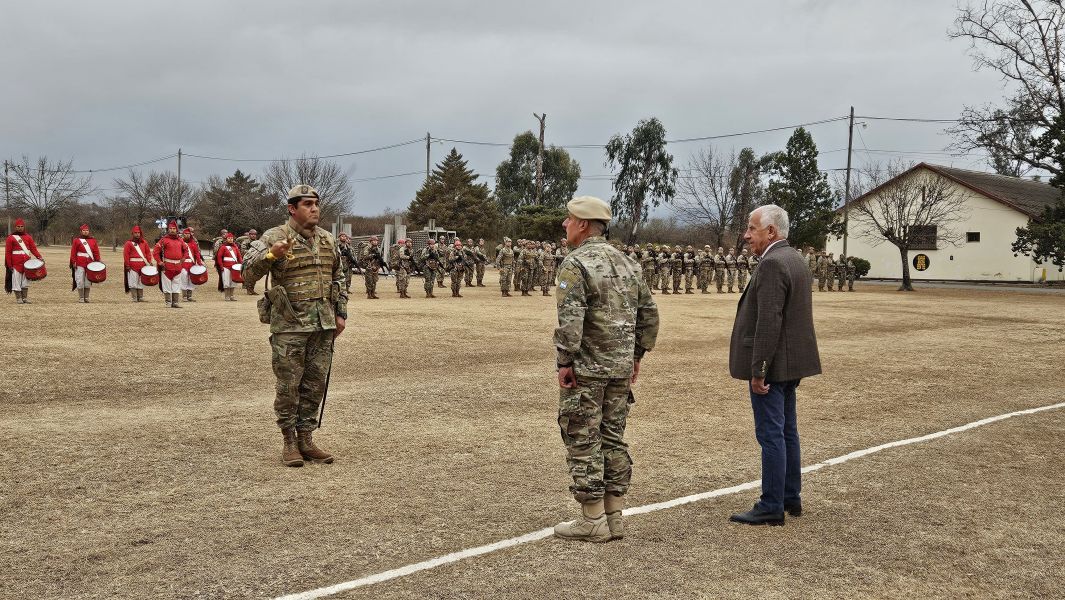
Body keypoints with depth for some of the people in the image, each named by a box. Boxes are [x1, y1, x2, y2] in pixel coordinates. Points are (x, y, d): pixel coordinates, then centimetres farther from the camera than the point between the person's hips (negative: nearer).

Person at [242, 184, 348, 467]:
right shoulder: (273, 237, -6)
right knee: (288, 386, 1)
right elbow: (248, 271, -14)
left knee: (315, 385, 9)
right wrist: (271, 254, -30)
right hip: (289, 325, -5)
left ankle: (306, 439, 20)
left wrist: (341, 314, 14)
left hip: (323, 325, 5)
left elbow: (338, 278, 20)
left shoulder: (328, 240, 11)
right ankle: (289, 442, 13)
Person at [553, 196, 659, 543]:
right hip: (621, 369, 8)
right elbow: (649, 314, 15)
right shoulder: (628, 263, 12)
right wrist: (636, 355, 19)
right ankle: (614, 517, 18)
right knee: (613, 440, 13)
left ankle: (592, 521, 4)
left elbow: (570, 320, -22)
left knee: (583, 443, 0)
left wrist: (564, 362, -15)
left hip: (585, 370, -8)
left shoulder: (575, 264, -13)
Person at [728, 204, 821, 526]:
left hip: (772, 364, -10)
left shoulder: (773, 264, -18)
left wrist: (758, 370, -21)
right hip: (791, 363, 10)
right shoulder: (796, 260, 14)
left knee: (771, 434, -5)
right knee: (787, 431, 16)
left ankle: (771, 507, 1)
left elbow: (769, 322, -24)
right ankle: (791, 498, 25)